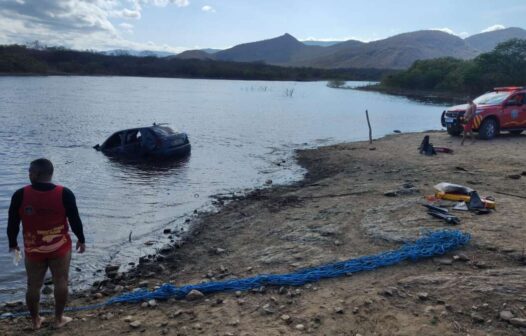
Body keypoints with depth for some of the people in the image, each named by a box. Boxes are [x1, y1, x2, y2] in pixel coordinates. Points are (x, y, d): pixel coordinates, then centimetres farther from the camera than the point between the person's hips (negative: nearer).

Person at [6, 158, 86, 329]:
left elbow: (12, 223, -2)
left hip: (33, 249, 1)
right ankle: (59, 318, 22)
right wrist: (81, 239, 9)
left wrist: (12, 243, 14)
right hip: (60, 248, -1)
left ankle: (35, 320, 29)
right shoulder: (64, 194, -12)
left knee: (33, 285, 15)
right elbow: (75, 220, -5)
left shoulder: (20, 195, -11)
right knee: (60, 282, 13)